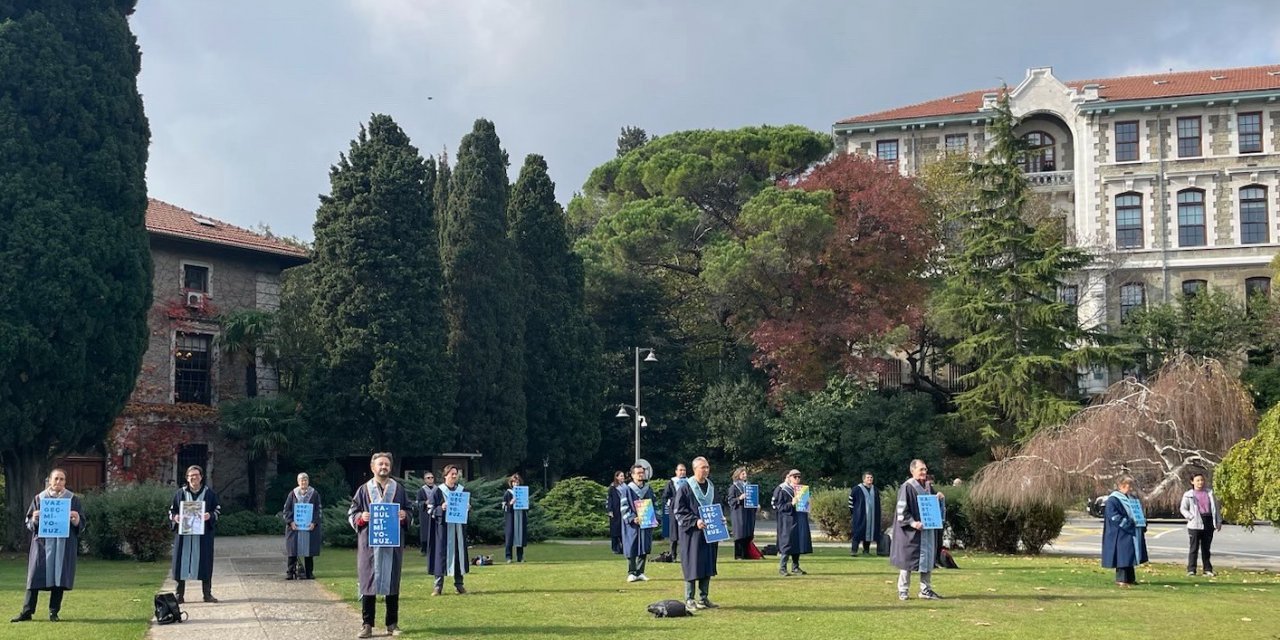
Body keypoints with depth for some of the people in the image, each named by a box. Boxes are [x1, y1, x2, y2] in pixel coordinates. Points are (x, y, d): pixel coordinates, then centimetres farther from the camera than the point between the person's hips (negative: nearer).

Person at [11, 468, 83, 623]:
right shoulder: (39, 498, 8)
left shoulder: (73, 499, 7)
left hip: (64, 545, 0)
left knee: (58, 576, -1)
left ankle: (53, 612, 6)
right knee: (36, 576, -4)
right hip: (42, 543, 0)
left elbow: (81, 524, 6)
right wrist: (34, 519, -14)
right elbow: (29, 522, 8)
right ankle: (27, 611, -1)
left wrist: (76, 520, -17)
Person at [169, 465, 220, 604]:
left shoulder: (209, 493, 6)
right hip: (183, 534, 1)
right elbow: (171, 510, 12)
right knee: (182, 561, -2)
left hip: (203, 535, -1)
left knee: (204, 562, 0)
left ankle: (207, 593, 6)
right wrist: (175, 517, -10)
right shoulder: (181, 493, 8)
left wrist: (210, 516, -14)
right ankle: (180, 594, 3)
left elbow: (218, 509, 7)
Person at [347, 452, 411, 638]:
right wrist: (361, 517, -14)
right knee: (368, 581, -2)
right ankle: (367, 625, 3)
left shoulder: (399, 489, 9)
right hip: (369, 544, -1)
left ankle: (392, 624, 11)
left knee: (392, 581, 4)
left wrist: (404, 516, -9)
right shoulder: (364, 490, 6)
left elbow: (409, 510, 13)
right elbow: (351, 514, 7)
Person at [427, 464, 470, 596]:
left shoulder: (462, 490, 10)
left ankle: (459, 583, 13)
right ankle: (438, 585, 0)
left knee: (459, 552, 5)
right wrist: (441, 508, -21)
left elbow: (467, 506, 17)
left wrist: (468, 507, -6)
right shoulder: (438, 490, -1)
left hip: (458, 527, 4)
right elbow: (432, 509, -2)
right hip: (443, 525, -4)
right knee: (441, 552, -4)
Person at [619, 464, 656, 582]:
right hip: (632, 524, -4)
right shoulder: (627, 489, -3)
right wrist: (632, 518, -20)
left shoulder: (649, 489, 11)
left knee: (644, 549, 3)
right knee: (632, 549, -3)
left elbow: (654, 504, 16)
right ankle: (631, 573, 4)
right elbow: (623, 507, -8)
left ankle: (640, 572, 9)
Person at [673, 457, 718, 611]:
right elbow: (679, 511, -12)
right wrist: (695, 521, -22)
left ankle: (704, 598, 15)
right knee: (692, 565, -4)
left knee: (707, 565, 7)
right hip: (692, 533, -6)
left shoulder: (711, 487, 11)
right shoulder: (685, 487, -9)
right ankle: (689, 600, 2)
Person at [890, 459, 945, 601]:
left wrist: (938, 499, -2)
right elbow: (902, 509, -14)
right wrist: (912, 523, -23)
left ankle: (926, 590, 15)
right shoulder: (907, 487, -10)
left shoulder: (928, 487, 11)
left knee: (928, 560, 8)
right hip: (911, 531, -7)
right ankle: (903, 591, 10)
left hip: (927, 529, 7)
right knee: (907, 559, 0)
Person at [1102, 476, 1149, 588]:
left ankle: (1130, 579, 19)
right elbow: (1113, 516, -20)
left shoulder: (1131, 498, 16)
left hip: (1131, 534, 9)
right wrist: (1128, 523, -23)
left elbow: (1137, 513, 23)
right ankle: (1121, 580, -4)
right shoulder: (1113, 499, -11)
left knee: (1129, 556, 12)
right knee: (1122, 556, -8)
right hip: (1121, 534, -9)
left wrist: (1142, 526, 7)